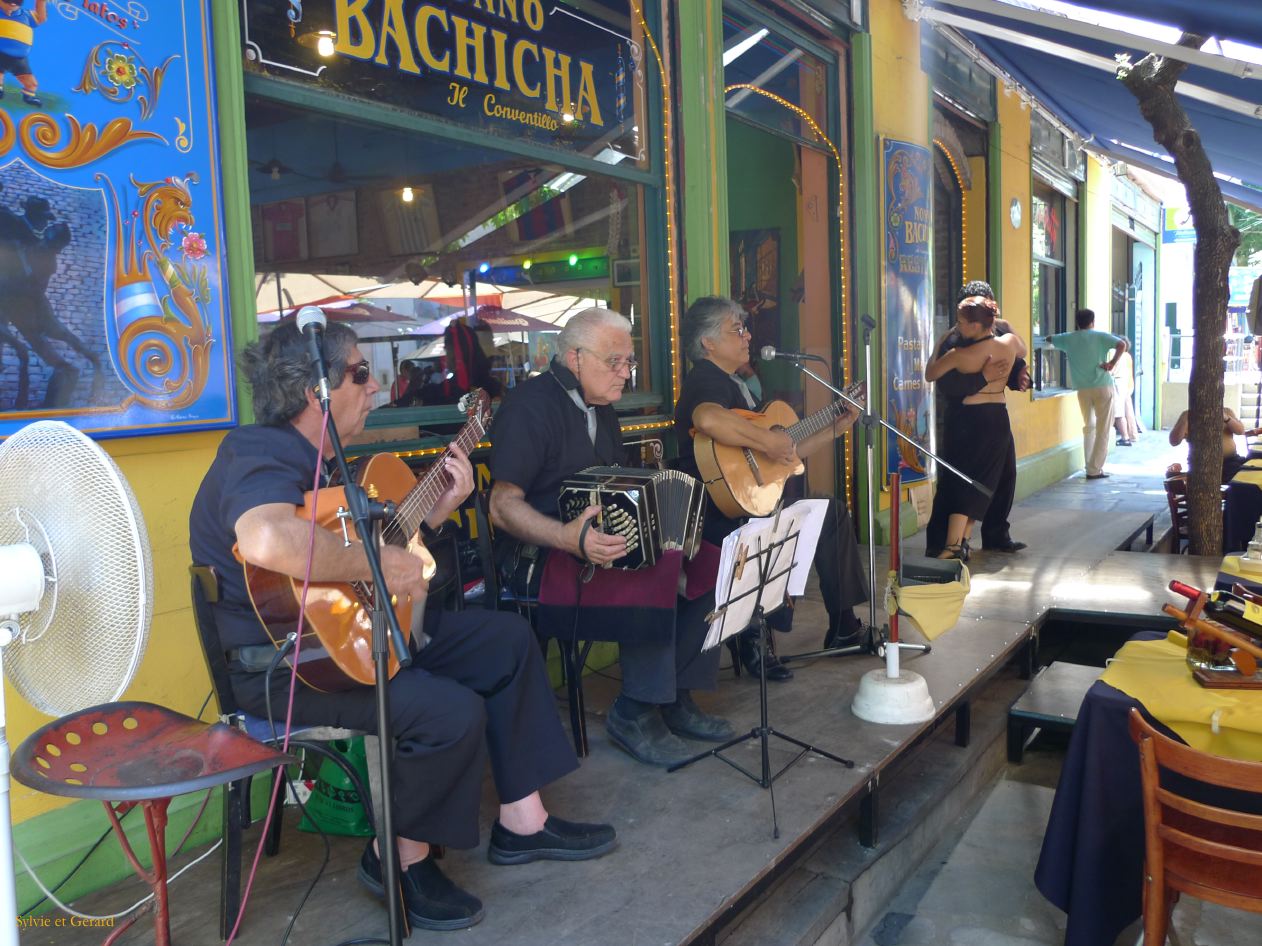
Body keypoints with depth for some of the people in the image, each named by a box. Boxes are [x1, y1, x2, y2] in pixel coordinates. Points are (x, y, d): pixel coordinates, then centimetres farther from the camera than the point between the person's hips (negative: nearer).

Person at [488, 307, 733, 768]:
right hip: (541, 554, -9)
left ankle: (676, 697, 2)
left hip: (600, 543, 9)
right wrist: (567, 537, -36)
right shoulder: (530, 406, -13)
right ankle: (634, 713, -14)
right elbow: (502, 505, -21)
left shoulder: (600, 408, 16)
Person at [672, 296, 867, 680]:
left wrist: (836, 429, 18)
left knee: (832, 510, 17)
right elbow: (708, 420, -41)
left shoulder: (736, 384, 18)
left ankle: (843, 627, 22)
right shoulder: (707, 381, -13)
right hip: (724, 516, -10)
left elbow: (783, 455, 20)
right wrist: (767, 440, -29)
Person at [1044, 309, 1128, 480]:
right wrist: (1112, 363, -10)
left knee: (1088, 427, 17)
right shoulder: (1100, 336, -1)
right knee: (1102, 429, 2)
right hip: (1103, 387, -3)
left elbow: (1048, 339, 24)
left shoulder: (1068, 338, 7)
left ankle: (1091, 467, 14)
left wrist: (1047, 340, 45)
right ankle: (1095, 470, -2)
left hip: (1083, 389, 3)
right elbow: (1122, 344, -15)